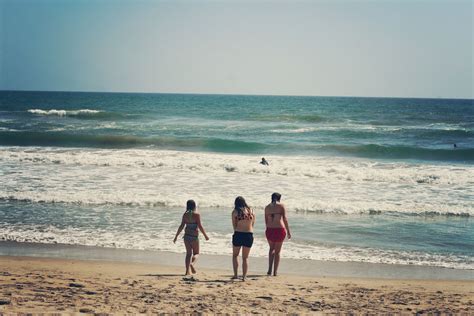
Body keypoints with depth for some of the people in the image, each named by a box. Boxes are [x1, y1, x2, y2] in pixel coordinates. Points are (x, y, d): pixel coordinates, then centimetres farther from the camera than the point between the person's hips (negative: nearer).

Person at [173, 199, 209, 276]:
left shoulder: (185, 214, 2)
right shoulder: (197, 214, -9)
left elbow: (181, 226, -1)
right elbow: (200, 226, -12)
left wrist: (176, 236, 6)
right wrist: (205, 235, -3)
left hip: (187, 235, 3)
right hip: (194, 236, -3)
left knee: (188, 253, 11)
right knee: (196, 253, 11)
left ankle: (187, 271, 3)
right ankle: (192, 263, -20)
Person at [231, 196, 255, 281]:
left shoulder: (235, 212, -3)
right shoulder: (251, 211, 5)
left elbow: (234, 225, 1)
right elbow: (253, 224, 7)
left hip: (238, 234, -2)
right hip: (249, 235, 2)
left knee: (235, 255, 16)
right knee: (245, 257, 12)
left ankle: (235, 274, 10)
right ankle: (244, 276, 7)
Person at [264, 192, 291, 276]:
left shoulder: (267, 207, 9)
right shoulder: (281, 206, 0)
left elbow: (266, 221, 10)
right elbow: (285, 219, -6)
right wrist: (288, 231, -3)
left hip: (270, 230, 3)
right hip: (280, 229, -2)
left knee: (271, 249, 23)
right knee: (277, 251, 11)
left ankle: (270, 269, 12)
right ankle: (275, 272, 12)